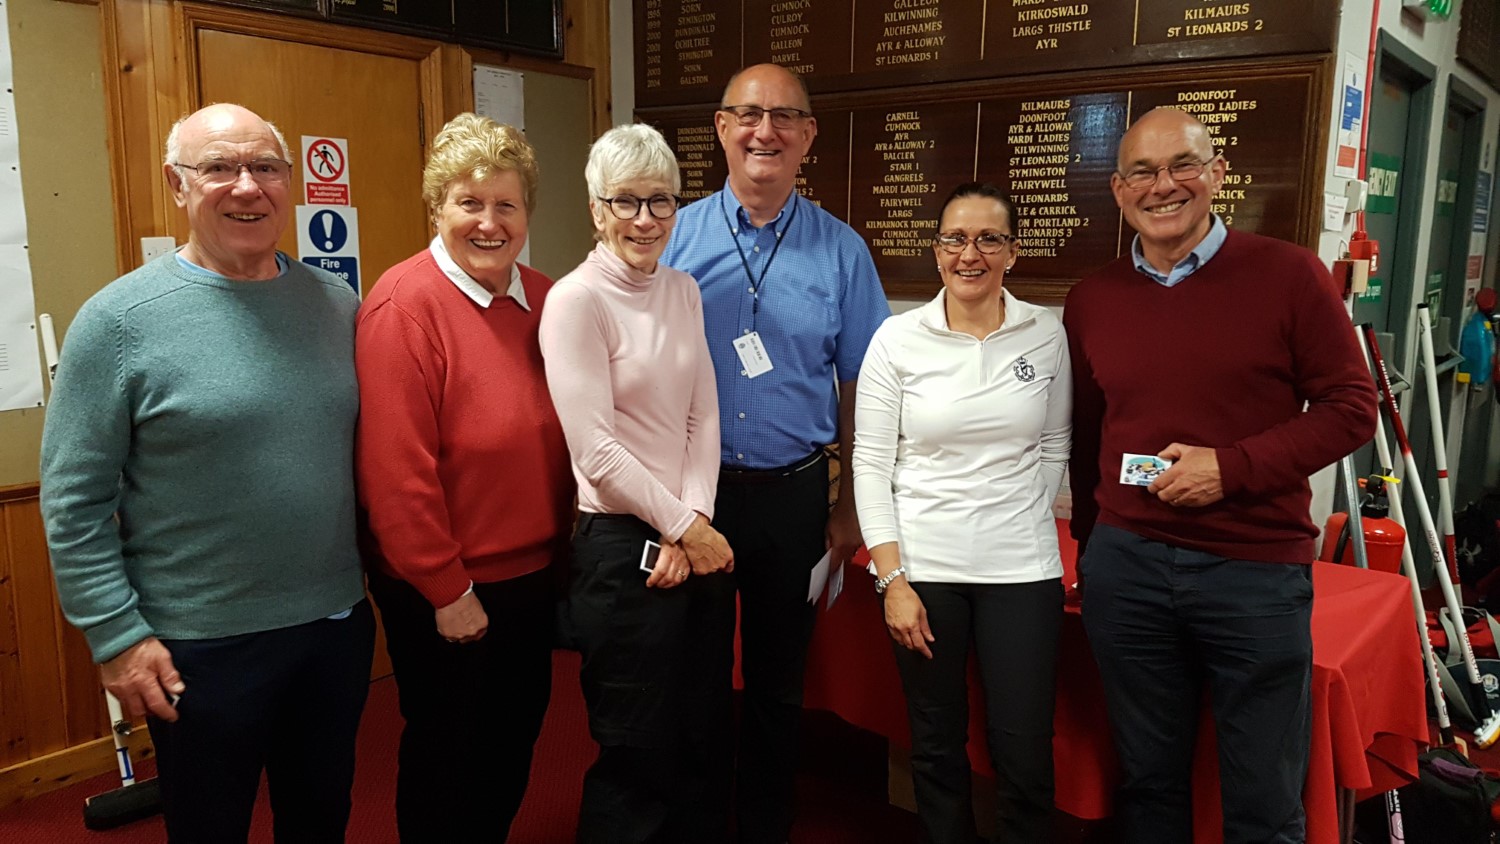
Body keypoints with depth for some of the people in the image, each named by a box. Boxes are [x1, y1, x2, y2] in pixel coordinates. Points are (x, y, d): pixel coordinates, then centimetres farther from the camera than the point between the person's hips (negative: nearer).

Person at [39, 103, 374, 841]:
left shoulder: (337, 303, 1)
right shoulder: (120, 319, -12)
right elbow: (72, 501, -10)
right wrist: (117, 636, -11)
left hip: (337, 622, 4)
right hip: (200, 646, -4)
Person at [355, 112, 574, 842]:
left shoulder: (544, 300, 3)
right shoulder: (405, 304, -18)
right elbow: (397, 470, -20)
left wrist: (559, 550, 9)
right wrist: (447, 590, -17)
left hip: (532, 577, 7)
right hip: (445, 594, -6)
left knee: (513, 750, 23)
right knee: (447, 761, 14)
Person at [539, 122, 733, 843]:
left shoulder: (682, 291, 8)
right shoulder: (576, 300, -12)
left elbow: (703, 417, 5)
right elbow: (597, 450, -16)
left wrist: (694, 522, -7)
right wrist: (684, 528, -10)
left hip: (691, 539, 7)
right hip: (620, 543, -6)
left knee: (683, 734, 19)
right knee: (635, 750, 7)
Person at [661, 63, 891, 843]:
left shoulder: (841, 251, 0)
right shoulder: (674, 238, -1)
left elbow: (857, 391, 3)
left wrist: (850, 508, 2)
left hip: (795, 493, 1)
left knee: (779, 683, 15)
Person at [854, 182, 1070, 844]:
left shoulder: (1046, 335, 1)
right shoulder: (897, 339, -3)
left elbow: (1054, 446, 12)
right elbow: (871, 464, -3)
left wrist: (1018, 519, 5)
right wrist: (892, 578, -7)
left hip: (1021, 567, 1)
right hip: (922, 565, 0)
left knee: (1025, 757, 4)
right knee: (937, 746, 13)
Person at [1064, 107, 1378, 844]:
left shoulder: (1288, 274, -4)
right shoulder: (1091, 300, 5)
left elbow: (1350, 408, -4)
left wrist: (1233, 467, -16)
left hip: (1258, 570, -2)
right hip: (1125, 568, 3)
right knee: (1147, 781, 17)